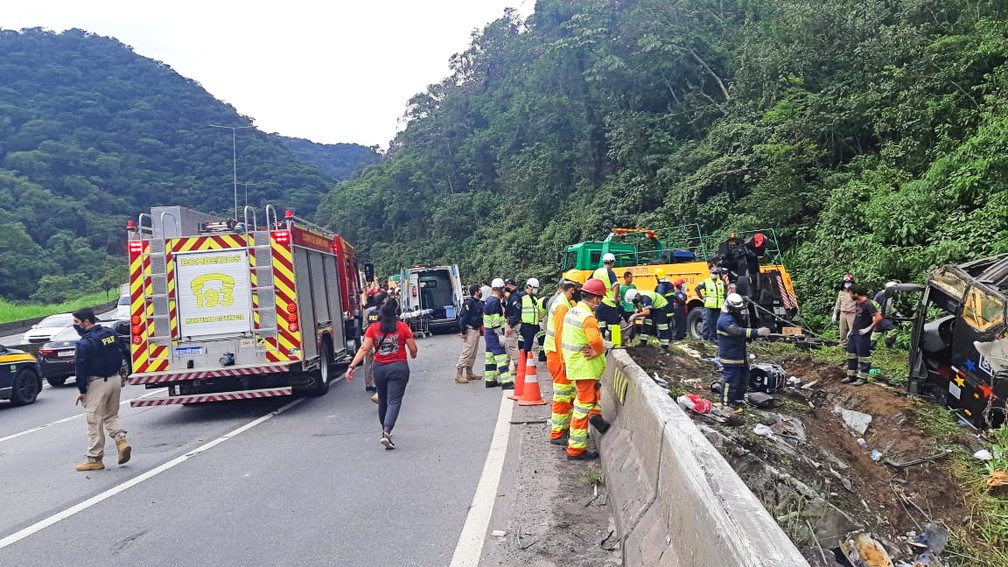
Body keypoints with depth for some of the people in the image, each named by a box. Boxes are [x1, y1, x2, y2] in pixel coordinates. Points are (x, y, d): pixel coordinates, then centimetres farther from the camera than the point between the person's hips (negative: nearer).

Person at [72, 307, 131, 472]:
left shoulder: (85, 342, -15)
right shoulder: (111, 333, 6)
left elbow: (81, 369, -13)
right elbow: (125, 352, 13)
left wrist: (82, 391, -5)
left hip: (98, 383, -7)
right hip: (116, 379, 7)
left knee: (94, 421, 2)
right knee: (111, 415, 20)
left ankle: (95, 459, 7)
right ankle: (121, 440, -1)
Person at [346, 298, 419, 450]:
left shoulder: (373, 328, 0)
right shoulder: (403, 327, -5)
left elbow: (364, 349, -8)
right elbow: (413, 349, -3)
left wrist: (352, 366, -9)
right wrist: (413, 355, 20)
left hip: (379, 368, 3)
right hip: (398, 367, -3)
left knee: (382, 401, 20)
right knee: (394, 401, -3)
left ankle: (385, 430, 35)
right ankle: (386, 433, -19)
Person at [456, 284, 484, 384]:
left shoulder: (479, 303, 13)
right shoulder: (468, 302, -16)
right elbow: (463, 317, -20)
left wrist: (480, 327, 16)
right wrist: (463, 332, -21)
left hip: (476, 330, 10)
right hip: (470, 330, -10)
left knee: (473, 353, 14)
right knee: (467, 352, -10)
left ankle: (469, 373, 23)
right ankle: (458, 374, -6)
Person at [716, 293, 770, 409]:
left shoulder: (737, 316, 11)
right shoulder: (725, 319, -23)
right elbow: (738, 331, -38)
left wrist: (755, 334, 6)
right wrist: (757, 332, -45)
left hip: (741, 355, 10)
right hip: (729, 356, -10)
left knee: (744, 378, 19)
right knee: (730, 380, -2)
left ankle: (739, 399, 34)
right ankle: (727, 403, 12)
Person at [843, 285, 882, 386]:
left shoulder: (868, 304, -17)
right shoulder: (857, 304, 11)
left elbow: (879, 318, -25)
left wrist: (869, 328, -19)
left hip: (862, 336, -9)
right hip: (853, 334, 9)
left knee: (863, 357, 2)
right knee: (851, 355, 14)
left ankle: (862, 378, 10)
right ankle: (851, 376, 23)